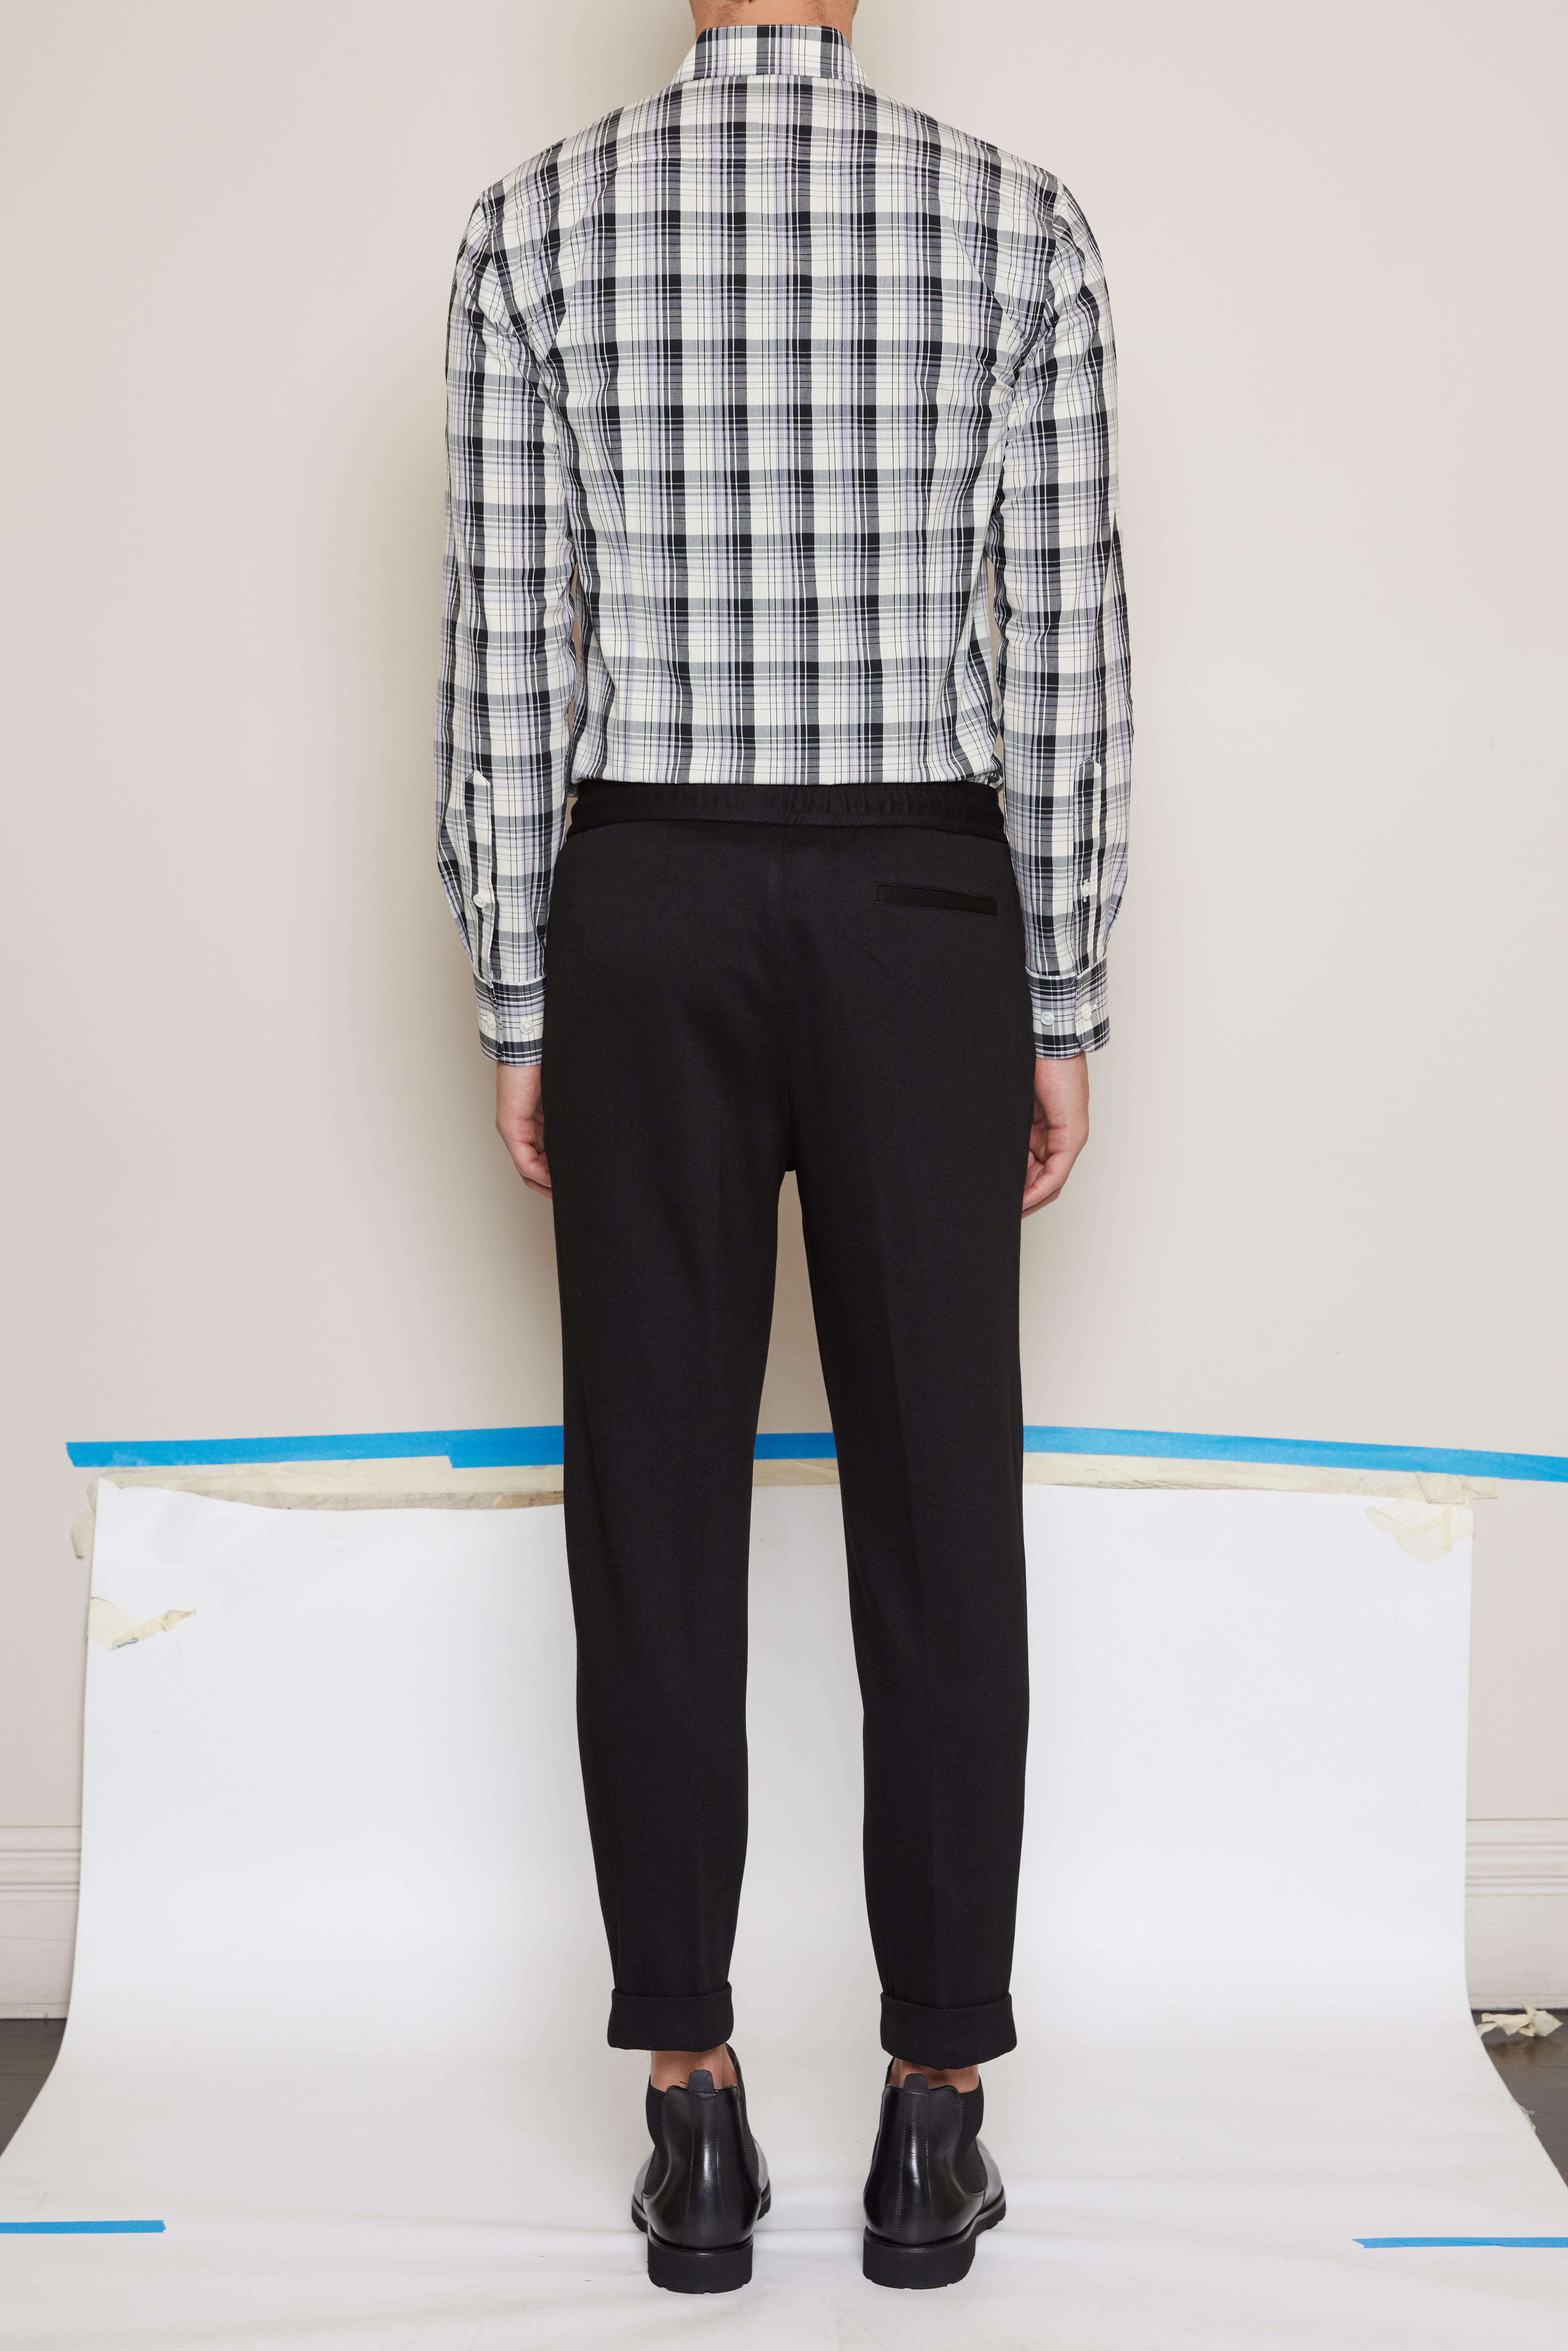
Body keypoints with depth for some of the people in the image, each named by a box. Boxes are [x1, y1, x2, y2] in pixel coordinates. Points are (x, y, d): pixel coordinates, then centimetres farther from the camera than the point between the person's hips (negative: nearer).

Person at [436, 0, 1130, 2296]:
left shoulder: (540, 226, 1)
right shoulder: (1019, 221, 0)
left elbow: (505, 655, -1)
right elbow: (1066, 650, -3)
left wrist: (518, 1013, 5)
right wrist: (1066, 1008, 4)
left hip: (646, 914, 1)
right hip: (919, 911, 0)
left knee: (659, 1500, 6)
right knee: (939, 1503, 6)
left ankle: (695, 2114, 12)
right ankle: (939, 2111, 12)